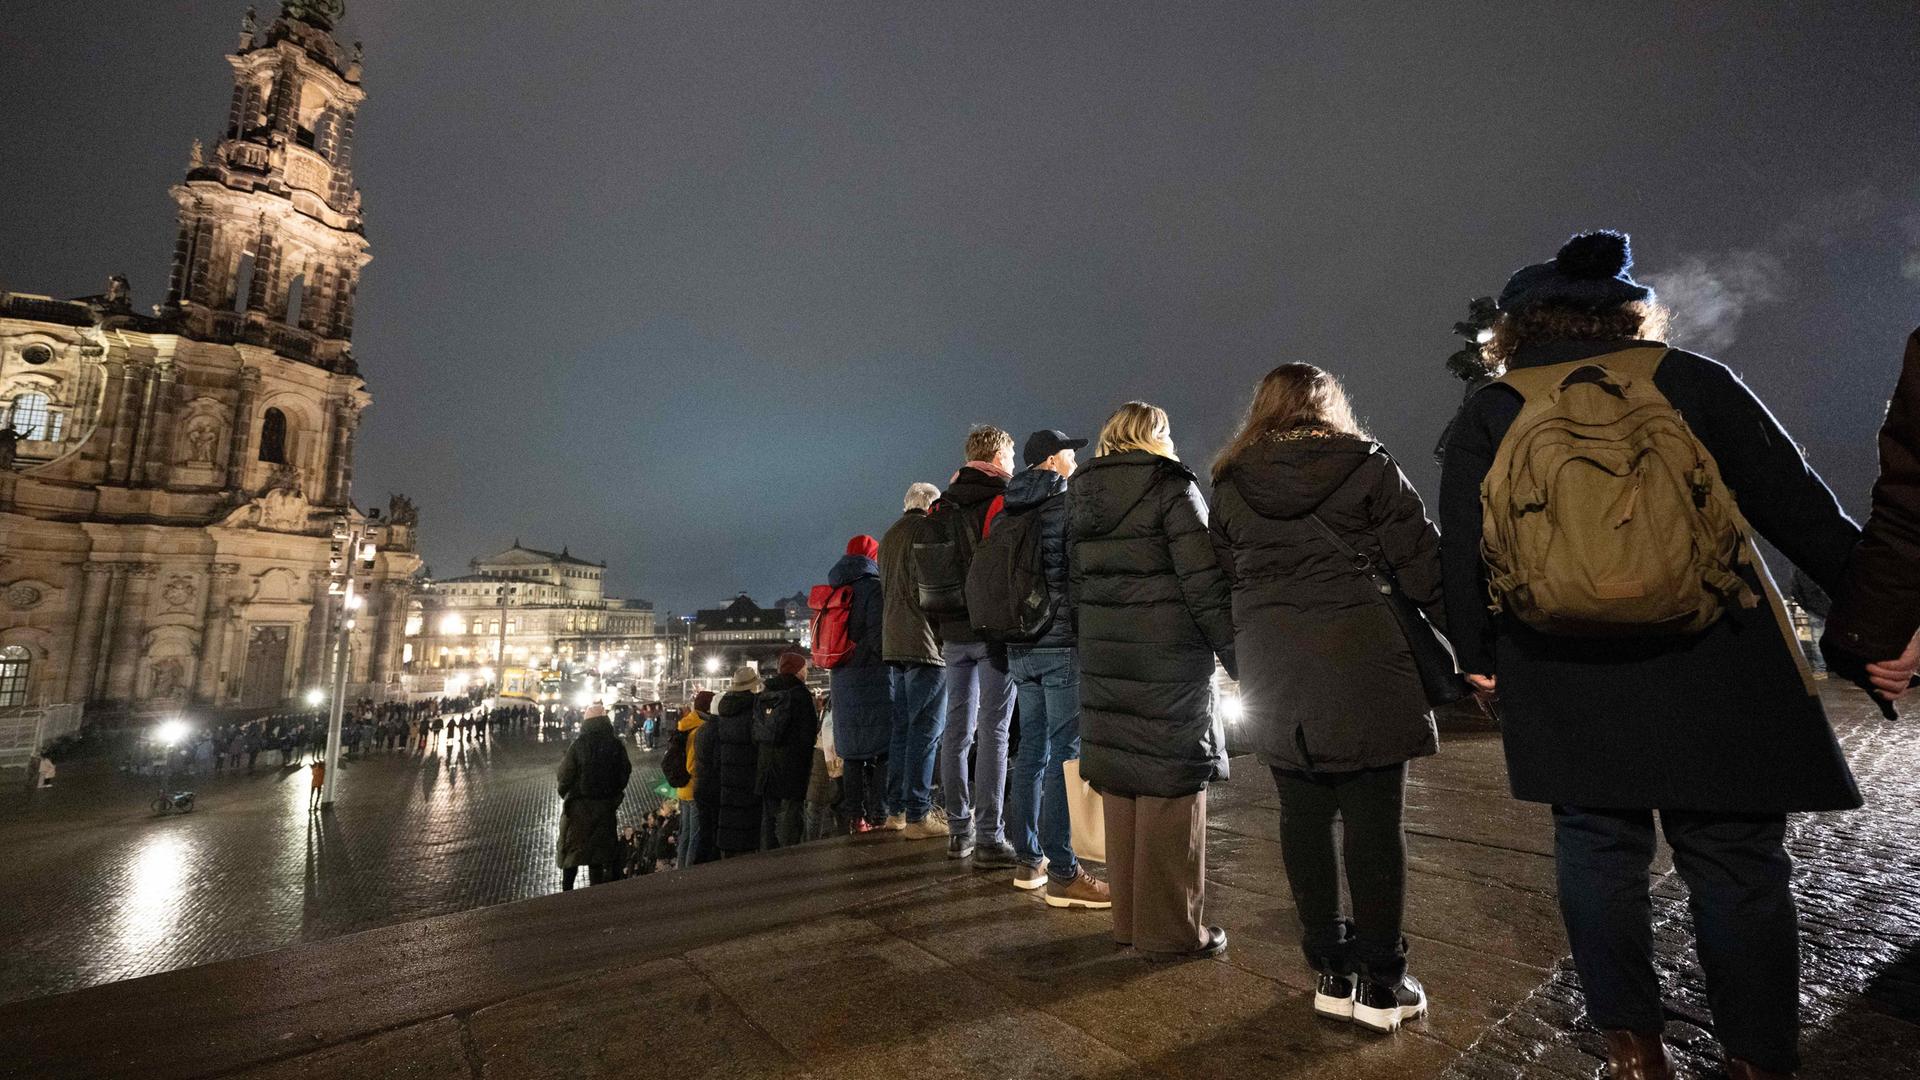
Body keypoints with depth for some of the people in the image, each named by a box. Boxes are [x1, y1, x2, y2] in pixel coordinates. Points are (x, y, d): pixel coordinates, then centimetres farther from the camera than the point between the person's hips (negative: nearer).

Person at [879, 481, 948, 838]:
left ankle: (896, 810, 16)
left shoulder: (889, 535, 20)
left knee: (902, 727, 12)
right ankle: (918, 815, -5)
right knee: (926, 730, -6)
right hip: (925, 643, -8)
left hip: (892, 644, 8)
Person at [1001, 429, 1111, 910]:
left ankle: (1028, 859, 20)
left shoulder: (1007, 513, 13)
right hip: (1063, 643, -7)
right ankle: (1062, 873, 0)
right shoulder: (1069, 504, -7)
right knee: (1064, 752, -4)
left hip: (1019, 646, 7)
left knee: (1031, 749, 12)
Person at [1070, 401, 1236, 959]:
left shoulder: (1082, 494, 12)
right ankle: (1171, 929, 13)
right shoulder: (1171, 485, -7)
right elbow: (1205, 583, -12)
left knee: (1120, 783, 13)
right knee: (1171, 789, 3)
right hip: (1170, 661, -6)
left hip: (1104, 660, 7)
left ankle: (1129, 918, 25)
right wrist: (1239, 657, -6)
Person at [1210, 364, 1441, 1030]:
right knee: (1373, 817, 5)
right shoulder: (1366, 465, 1)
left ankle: (1331, 969, 20)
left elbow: (1224, 581, 9)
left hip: (1274, 674, 3)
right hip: (1363, 664, -2)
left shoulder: (1229, 484, 8)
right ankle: (1381, 981, 14)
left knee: (1303, 813, 10)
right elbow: (1421, 564, -2)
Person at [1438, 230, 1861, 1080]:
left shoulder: (1487, 414, 2)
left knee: (1598, 852, 12)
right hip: (1711, 667, 0)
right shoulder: (1694, 381, 4)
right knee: (1736, 864, 10)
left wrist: (1476, 654, 9)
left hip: (1565, 681, 0)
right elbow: (1797, 506, 5)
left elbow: (1463, 549, 0)